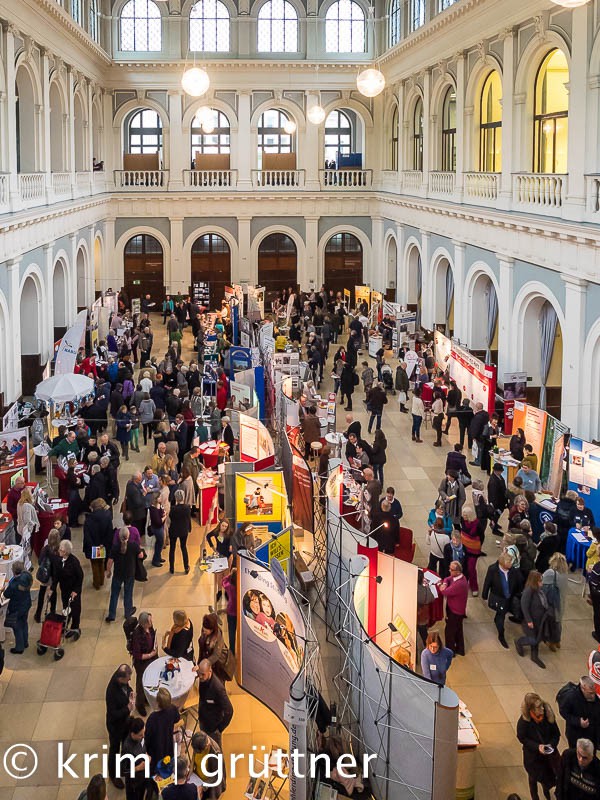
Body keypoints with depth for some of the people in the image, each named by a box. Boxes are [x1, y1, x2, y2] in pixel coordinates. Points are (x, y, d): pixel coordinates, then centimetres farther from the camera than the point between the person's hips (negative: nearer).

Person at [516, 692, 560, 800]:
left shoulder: (548, 714, -22)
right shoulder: (524, 721, -30)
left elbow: (556, 733, -8)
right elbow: (522, 738, -15)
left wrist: (552, 744, -24)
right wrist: (537, 746, -26)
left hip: (548, 753, 2)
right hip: (532, 755, -2)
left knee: (548, 774, 20)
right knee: (533, 776, 21)